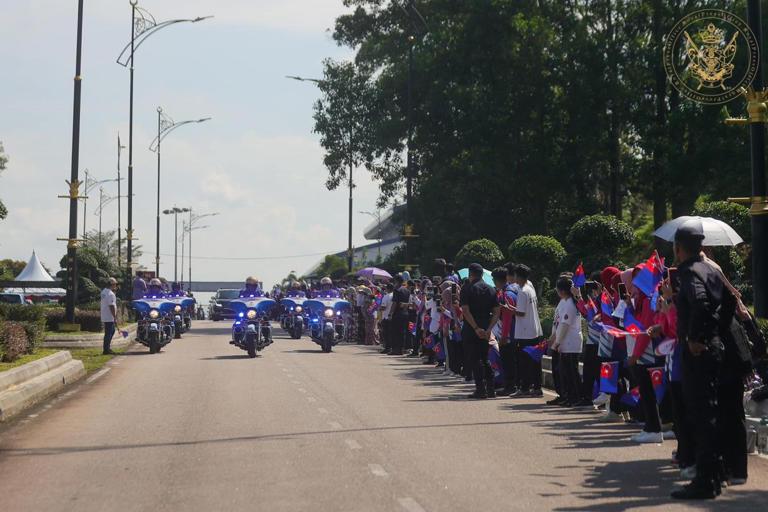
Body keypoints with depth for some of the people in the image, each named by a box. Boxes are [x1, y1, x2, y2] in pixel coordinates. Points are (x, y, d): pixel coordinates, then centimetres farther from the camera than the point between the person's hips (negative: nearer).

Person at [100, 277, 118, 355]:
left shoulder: (103, 291, 10)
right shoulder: (111, 294, -21)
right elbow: (111, 307, -24)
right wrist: (115, 318, -20)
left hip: (104, 316, 10)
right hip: (109, 317, -10)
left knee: (111, 331, 21)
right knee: (108, 333, -3)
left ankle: (107, 348, 25)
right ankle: (106, 350, 1)